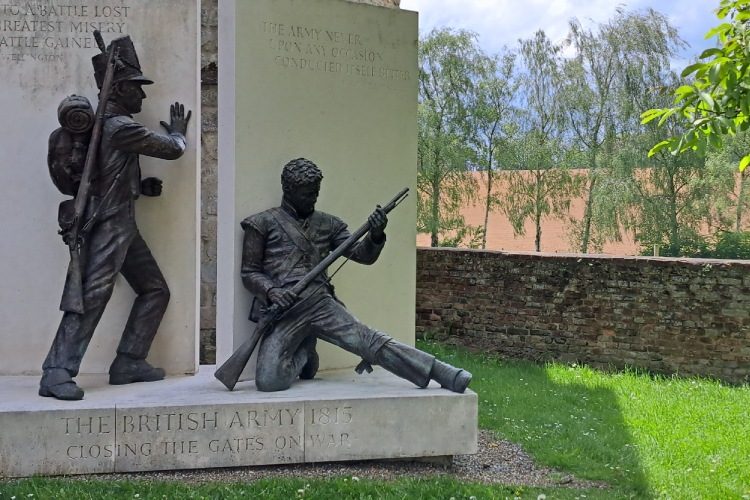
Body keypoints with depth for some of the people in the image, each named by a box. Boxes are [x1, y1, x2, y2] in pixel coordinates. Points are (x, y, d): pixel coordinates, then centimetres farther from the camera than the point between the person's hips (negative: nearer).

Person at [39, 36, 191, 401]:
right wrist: (177, 132, 17)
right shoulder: (121, 127, -14)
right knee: (92, 296, -16)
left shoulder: (107, 125, 17)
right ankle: (56, 374, -17)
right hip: (110, 224, -10)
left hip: (121, 224, 10)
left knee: (155, 290, 11)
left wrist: (141, 186, 10)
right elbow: (172, 150, -5)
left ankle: (128, 363, 13)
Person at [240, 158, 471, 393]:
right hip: (283, 311, -2)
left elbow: (362, 255, 10)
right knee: (268, 380, -21)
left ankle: (441, 373, -25)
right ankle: (304, 356, 10)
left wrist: (376, 235, -12)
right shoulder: (264, 223, 7)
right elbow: (249, 272, 7)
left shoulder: (327, 224, 16)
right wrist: (271, 291, -15)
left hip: (321, 303, 2)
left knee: (370, 341, -18)